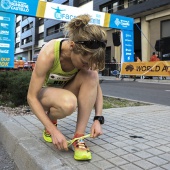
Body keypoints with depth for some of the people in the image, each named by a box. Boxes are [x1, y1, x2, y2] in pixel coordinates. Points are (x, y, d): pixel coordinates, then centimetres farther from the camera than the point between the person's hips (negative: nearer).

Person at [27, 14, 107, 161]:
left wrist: (98, 119, -22)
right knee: (68, 103, -39)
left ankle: (79, 137, -22)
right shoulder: (48, 54, -34)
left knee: (91, 76, -29)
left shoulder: (86, 55, -20)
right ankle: (50, 123, -2)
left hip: (65, 90, 4)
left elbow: (96, 88, -9)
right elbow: (31, 97, -28)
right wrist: (54, 131, -32)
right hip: (44, 92, -4)